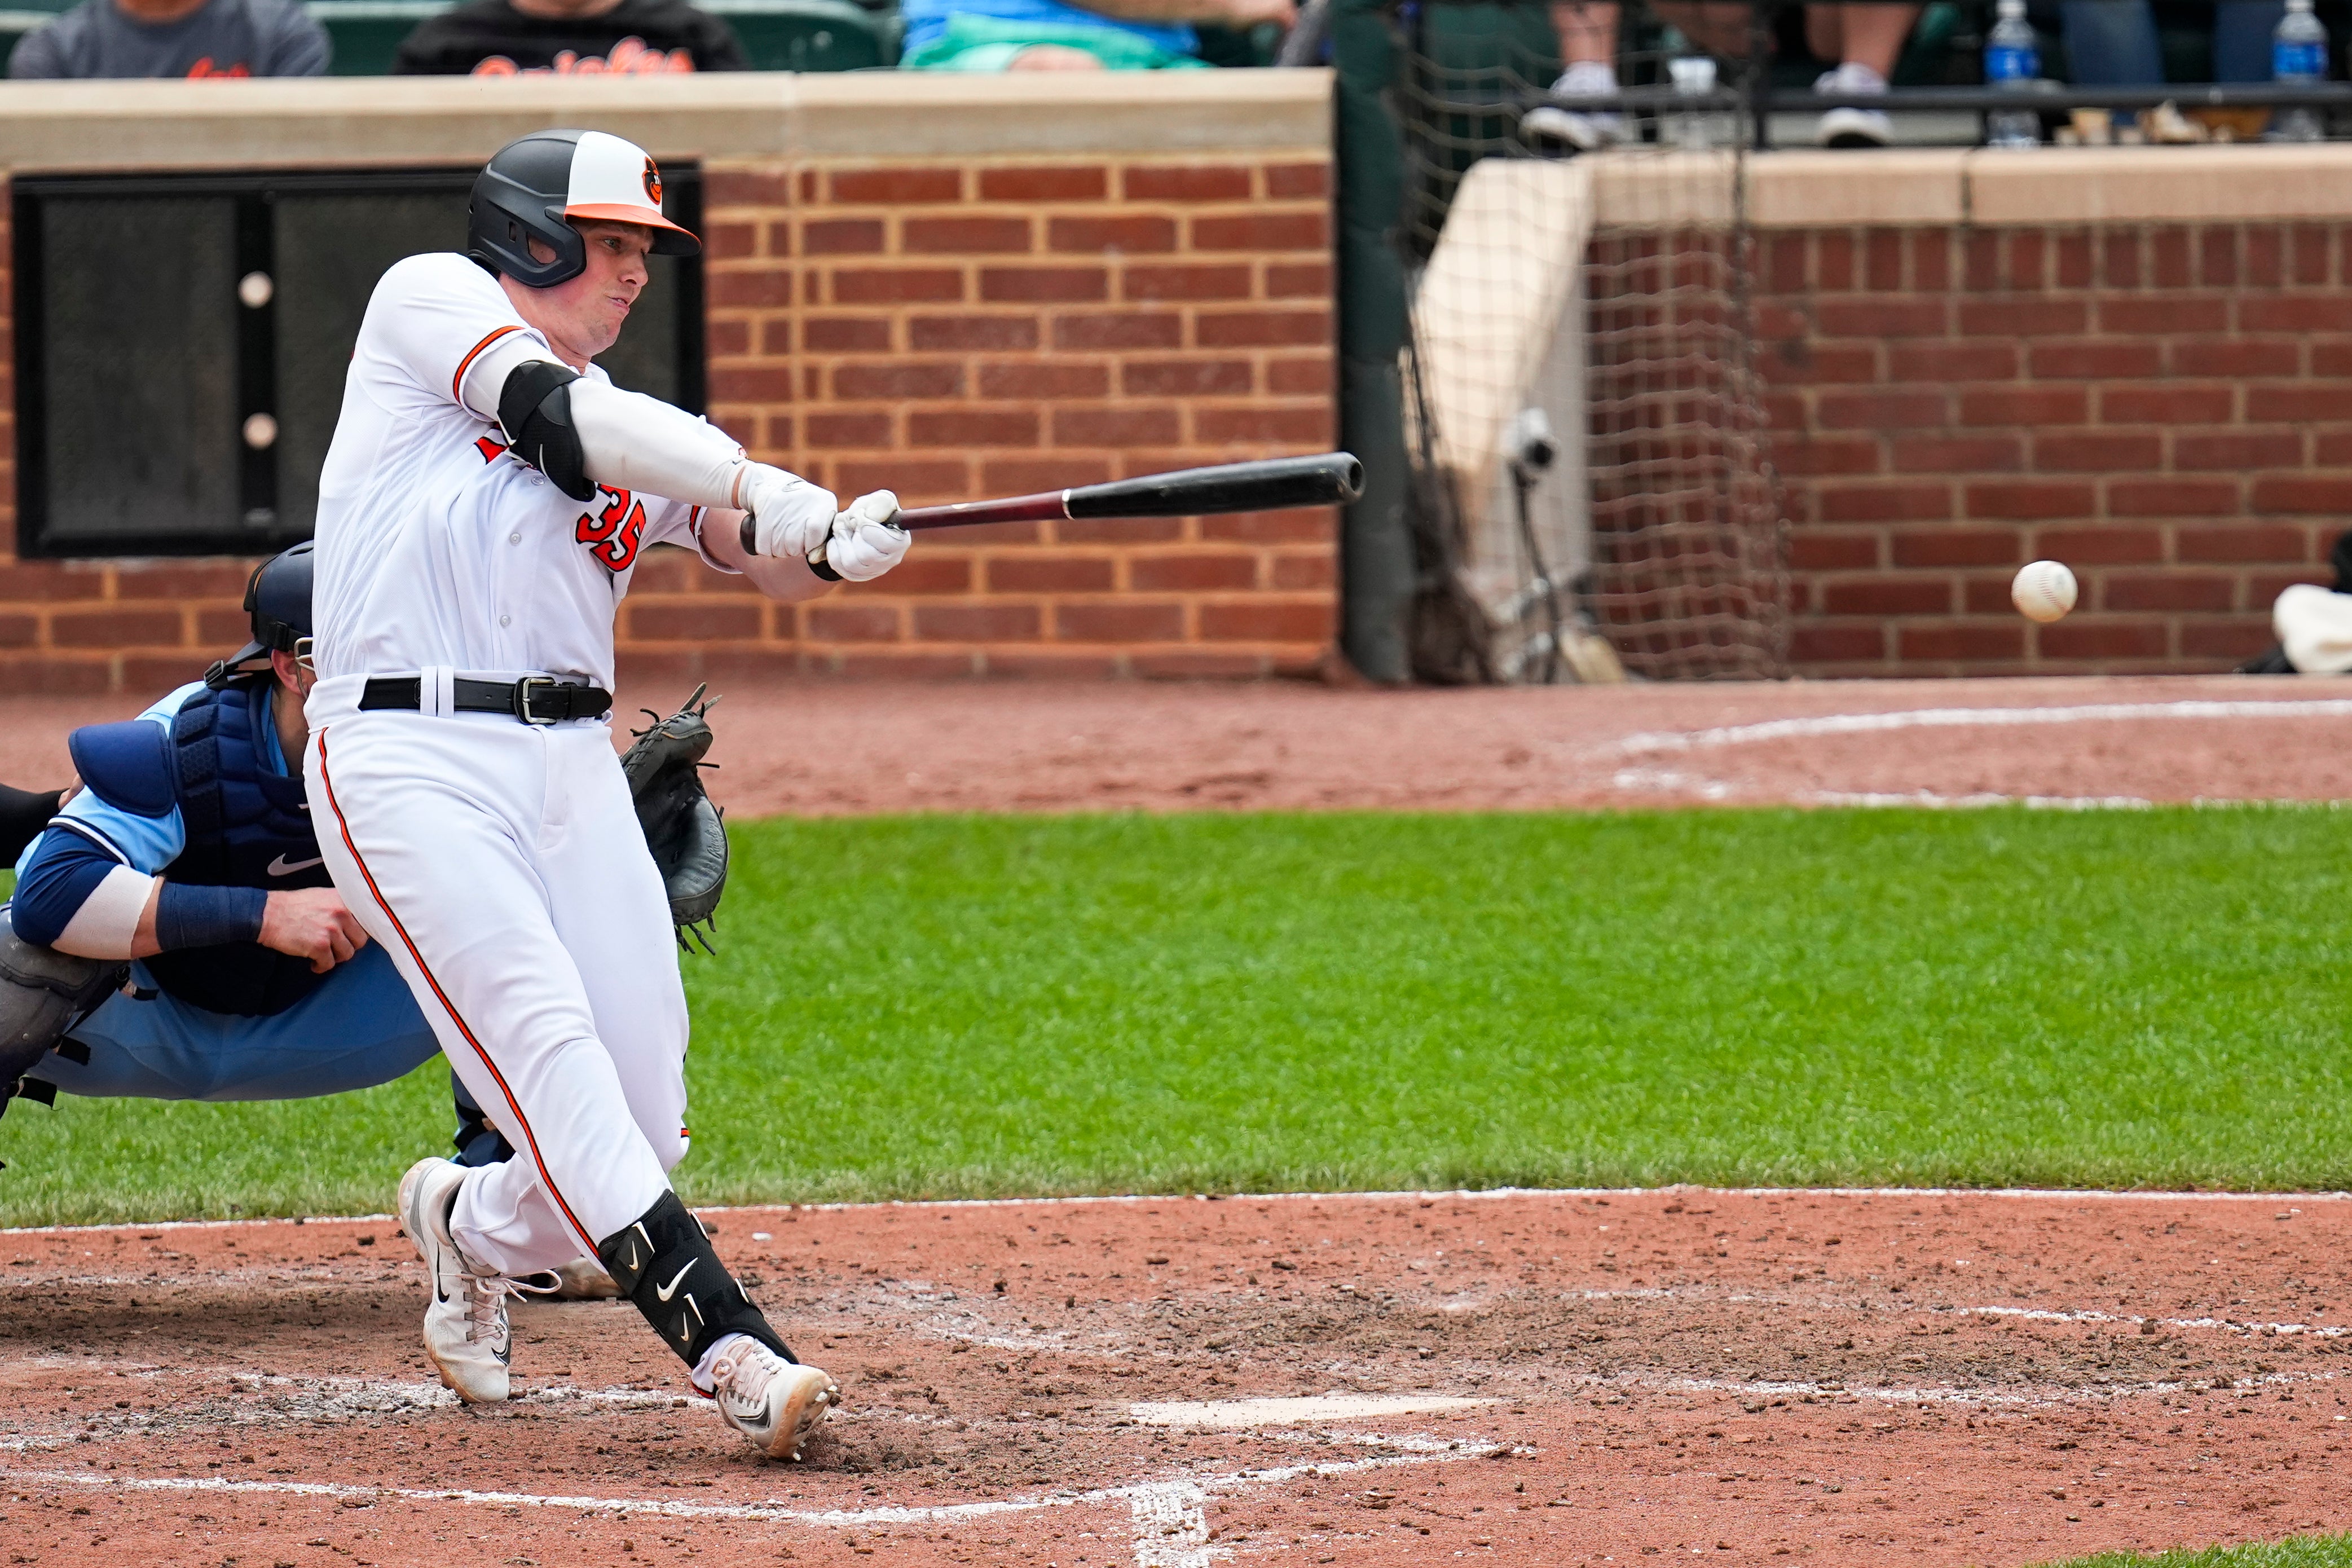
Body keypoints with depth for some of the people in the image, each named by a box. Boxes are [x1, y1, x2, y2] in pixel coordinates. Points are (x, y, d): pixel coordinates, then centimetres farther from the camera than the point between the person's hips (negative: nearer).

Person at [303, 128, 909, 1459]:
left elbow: (758, 549, 7)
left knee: (645, 1132, -1)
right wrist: (762, 488, -20)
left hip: (575, 770, 6)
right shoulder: (432, 301, 5)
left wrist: (838, 549, -17)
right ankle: (734, 1351, -30)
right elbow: (553, 417, -12)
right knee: (553, 1054, -21)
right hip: (409, 761, -6)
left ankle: (473, 1226, 31)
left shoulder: (633, 439, 20)